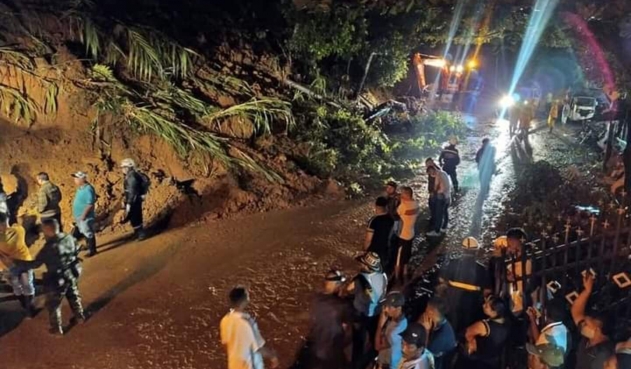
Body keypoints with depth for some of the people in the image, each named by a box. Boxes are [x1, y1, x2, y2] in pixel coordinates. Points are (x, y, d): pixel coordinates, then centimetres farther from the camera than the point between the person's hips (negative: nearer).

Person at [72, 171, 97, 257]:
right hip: (79, 216, 10)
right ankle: (88, 246, 37)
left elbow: (90, 204, -27)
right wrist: (77, 215, 18)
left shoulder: (88, 189, -24)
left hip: (85, 217, -10)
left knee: (89, 233, 0)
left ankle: (92, 250, 9)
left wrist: (83, 215, -24)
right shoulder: (80, 188, 7)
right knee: (84, 233, 21)